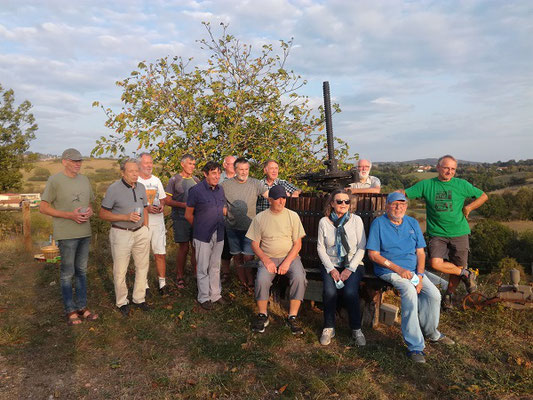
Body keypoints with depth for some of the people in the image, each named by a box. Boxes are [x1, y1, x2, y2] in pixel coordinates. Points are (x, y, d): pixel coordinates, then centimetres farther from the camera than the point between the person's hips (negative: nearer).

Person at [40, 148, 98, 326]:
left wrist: (90, 211, -5)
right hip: (66, 234, -6)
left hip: (85, 233, 6)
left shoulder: (84, 180, 10)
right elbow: (43, 207, -8)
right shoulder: (55, 180, -8)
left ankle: (82, 307, 25)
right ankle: (70, 311, 15)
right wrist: (70, 215, -18)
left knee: (82, 271, 14)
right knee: (67, 273, 3)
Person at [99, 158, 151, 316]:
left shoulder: (141, 187, 6)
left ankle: (139, 298, 28)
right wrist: (126, 217, -21)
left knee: (142, 266, 12)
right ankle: (122, 302, 21)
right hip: (121, 234, -5)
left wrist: (146, 230, 8)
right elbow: (102, 213, -11)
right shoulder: (114, 188, -12)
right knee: (120, 271, 3)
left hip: (140, 232, 6)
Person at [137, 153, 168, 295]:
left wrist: (161, 206, -3)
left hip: (158, 221, 4)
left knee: (160, 254, 3)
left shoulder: (156, 180, 14)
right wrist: (146, 208, -18)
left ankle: (162, 282, 15)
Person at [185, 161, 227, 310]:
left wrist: (218, 224, 13)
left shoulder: (220, 190, 7)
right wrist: (199, 228, 5)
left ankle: (215, 295, 28)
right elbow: (188, 214, -4)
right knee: (203, 268, 5)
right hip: (203, 236, -5)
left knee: (215, 267, 15)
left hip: (218, 235, 6)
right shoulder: (196, 190, -11)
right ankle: (204, 298, 18)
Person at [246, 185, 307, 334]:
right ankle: (262, 315, -5)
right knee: (261, 280, -29)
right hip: (268, 258, 0)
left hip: (290, 256, 1)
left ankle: (292, 317, -13)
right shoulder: (260, 218, 2)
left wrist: (287, 262, -13)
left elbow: (298, 243, 1)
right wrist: (266, 260, -13)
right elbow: (255, 244, 3)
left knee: (299, 278, -28)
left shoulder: (293, 216, 2)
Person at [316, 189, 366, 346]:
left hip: (353, 264, 0)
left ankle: (356, 329, -4)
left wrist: (350, 269, -11)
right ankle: (329, 327, -4)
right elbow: (320, 247, 2)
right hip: (331, 264, 1)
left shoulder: (356, 220, 2)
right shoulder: (324, 222, 4)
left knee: (350, 292, -27)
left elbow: (361, 248, 0)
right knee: (329, 291, -27)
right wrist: (331, 269, -10)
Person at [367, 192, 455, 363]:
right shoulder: (378, 223, -4)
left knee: (434, 294, -15)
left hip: (412, 270, 5)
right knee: (409, 291, -31)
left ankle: (430, 332, 14)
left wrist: (419, 275, -7)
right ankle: (415, 346, -25)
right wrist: (398, 269, -16)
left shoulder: (412, 223, 11)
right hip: (388, 270, -5)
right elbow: (373, 254, -9)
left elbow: (420, 252, 9)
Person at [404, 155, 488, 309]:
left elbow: (483, 196, 14)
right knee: (435, 263, -19)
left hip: (459, 233, 1)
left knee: (458, 266, 5)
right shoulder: (426, 185, 2)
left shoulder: (461, 184, 5)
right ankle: (466, 274, 7)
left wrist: (469, 207, 1)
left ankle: (448, 295, 31)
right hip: (437, 234, -1)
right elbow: (404, 193, 0)